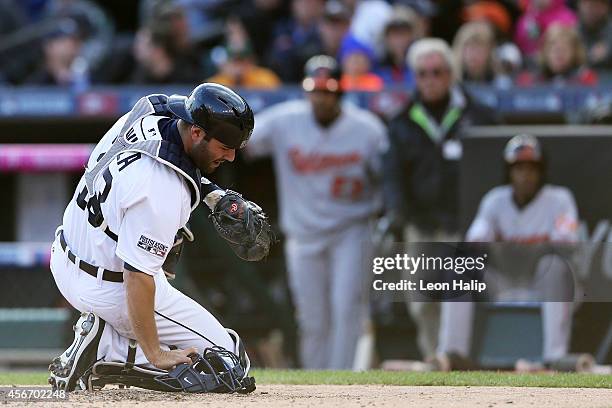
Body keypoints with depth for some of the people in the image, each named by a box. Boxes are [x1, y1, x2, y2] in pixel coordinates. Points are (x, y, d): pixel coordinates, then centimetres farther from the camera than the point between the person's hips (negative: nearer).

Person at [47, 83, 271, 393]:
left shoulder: (146, 113, -6)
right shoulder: (164, 191, -32)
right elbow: (138, 279, -29)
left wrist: (210, 193, 6)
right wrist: (156, 355, -23)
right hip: (111, 290, -9)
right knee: (229, 361, -2)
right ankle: (104, 349, -7)